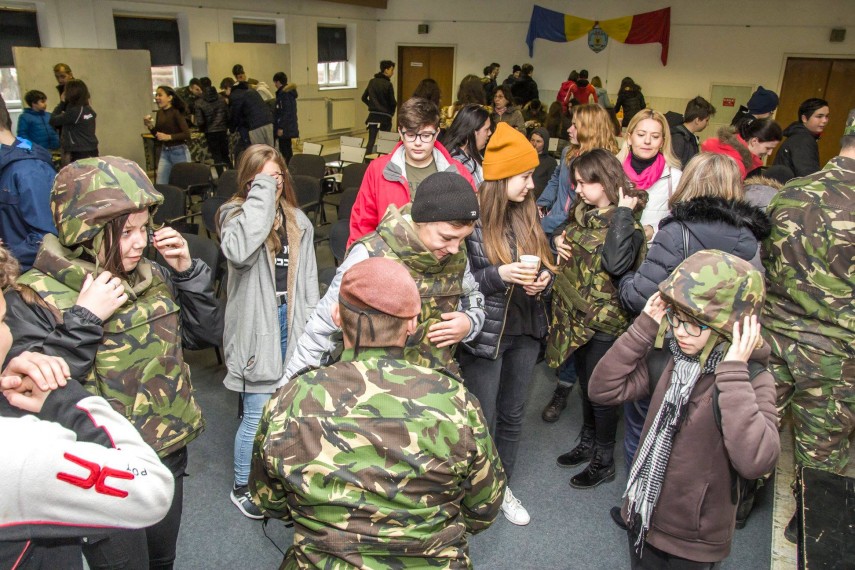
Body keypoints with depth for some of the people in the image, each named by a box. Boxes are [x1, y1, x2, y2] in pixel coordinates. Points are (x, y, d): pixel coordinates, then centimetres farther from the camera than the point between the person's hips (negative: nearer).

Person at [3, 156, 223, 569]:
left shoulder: (152, 277, -2)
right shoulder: (34, 299, -17)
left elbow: (208, 334, 2)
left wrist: (186, 271, -9)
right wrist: (85, 320, -28)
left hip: (168, 458, 5)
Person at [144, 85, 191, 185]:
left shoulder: (176, 113, -13)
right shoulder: (160, 113, 6)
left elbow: (187, 134, -20)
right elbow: (158, 135, 15)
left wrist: (169, 137, -25)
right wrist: (150, 126, -2)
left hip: (179, 152, -6)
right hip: (164, 152, 7)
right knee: (160, 185, 4)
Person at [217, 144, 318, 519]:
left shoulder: (297, 221, 7)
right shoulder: (235, 214, -6)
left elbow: (308, 282, 9)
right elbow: (238, 251, -32)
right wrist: (262, 192, -24)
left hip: (290, 324, 5)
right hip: (255, 327, -4)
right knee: (256, 415, 1)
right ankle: (242, 488, 24)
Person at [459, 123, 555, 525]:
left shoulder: (527, 214, 3)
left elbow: (542, 264, 14)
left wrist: (542, 277, -8)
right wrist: (500, 275, -27)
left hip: (526, 330, 6)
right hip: (485, 334, -6)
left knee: (513, 415, 19)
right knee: (482, 420, 8)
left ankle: (503, 487, 40)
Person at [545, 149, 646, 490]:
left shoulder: (628, 225, -17)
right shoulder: (583, 213, 6)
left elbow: (617, 263, -35)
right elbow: (567, 237, 23)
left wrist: (622, 214, -28)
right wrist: (558, 240, -1)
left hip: (605, 321, -7)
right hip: (576, 315, 7)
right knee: (585, 386, 21)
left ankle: (604, 462, 26)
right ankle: (588, 444, 41)